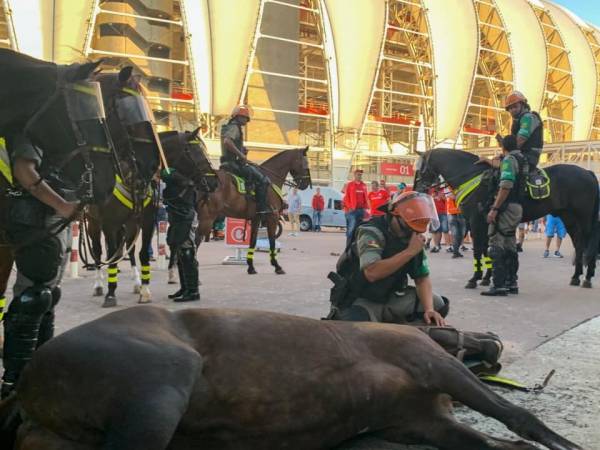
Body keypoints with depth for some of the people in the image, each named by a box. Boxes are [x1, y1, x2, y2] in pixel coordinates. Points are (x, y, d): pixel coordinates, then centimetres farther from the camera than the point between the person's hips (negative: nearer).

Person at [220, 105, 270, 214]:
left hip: (228, 163, 11)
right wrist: (241, 155, -24)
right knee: (263, 180, -12)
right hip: (234, 163, -11)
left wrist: (242, 149, 18)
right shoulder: (235, 127, -10)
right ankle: (262, 208, -16)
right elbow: (227, 142, -29)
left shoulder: (229, 127, 21)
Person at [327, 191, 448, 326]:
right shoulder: (372, 231, -22)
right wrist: (410, 251, -33)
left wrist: (429, 309, -16)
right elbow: (371, 273, -37)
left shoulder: (412, 238, 0)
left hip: (392, 297, 7)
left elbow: (422, 278, 2)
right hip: (361, 300, -7)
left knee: (438, 305, -5)